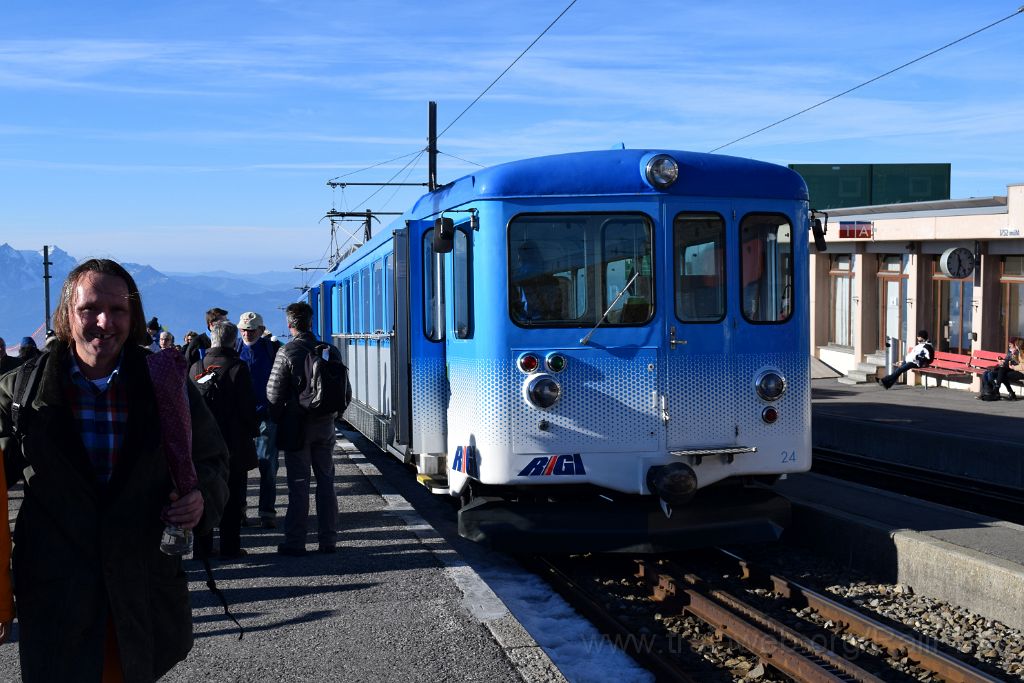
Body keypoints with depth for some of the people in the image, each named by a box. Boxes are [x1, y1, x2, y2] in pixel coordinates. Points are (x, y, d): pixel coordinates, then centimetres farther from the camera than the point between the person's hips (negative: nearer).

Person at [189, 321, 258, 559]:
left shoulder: (196, 368, 2)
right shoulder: (238, 367, -10)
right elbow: (247, 406, -11)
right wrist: (252, 431, 2)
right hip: (234, 442, -4)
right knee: (232, 497, 3)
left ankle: (203, 547, 14)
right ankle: (230, 547, 6)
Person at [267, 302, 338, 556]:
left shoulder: (287, 353, -12)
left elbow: (274, 393, -10)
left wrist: (278, 420, 3)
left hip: (297, 425, -4)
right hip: (325, 423, 4)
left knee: (299, 483, 0)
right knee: (325, 480, 11)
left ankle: (295, 542, 4)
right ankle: (328, 539, 16)